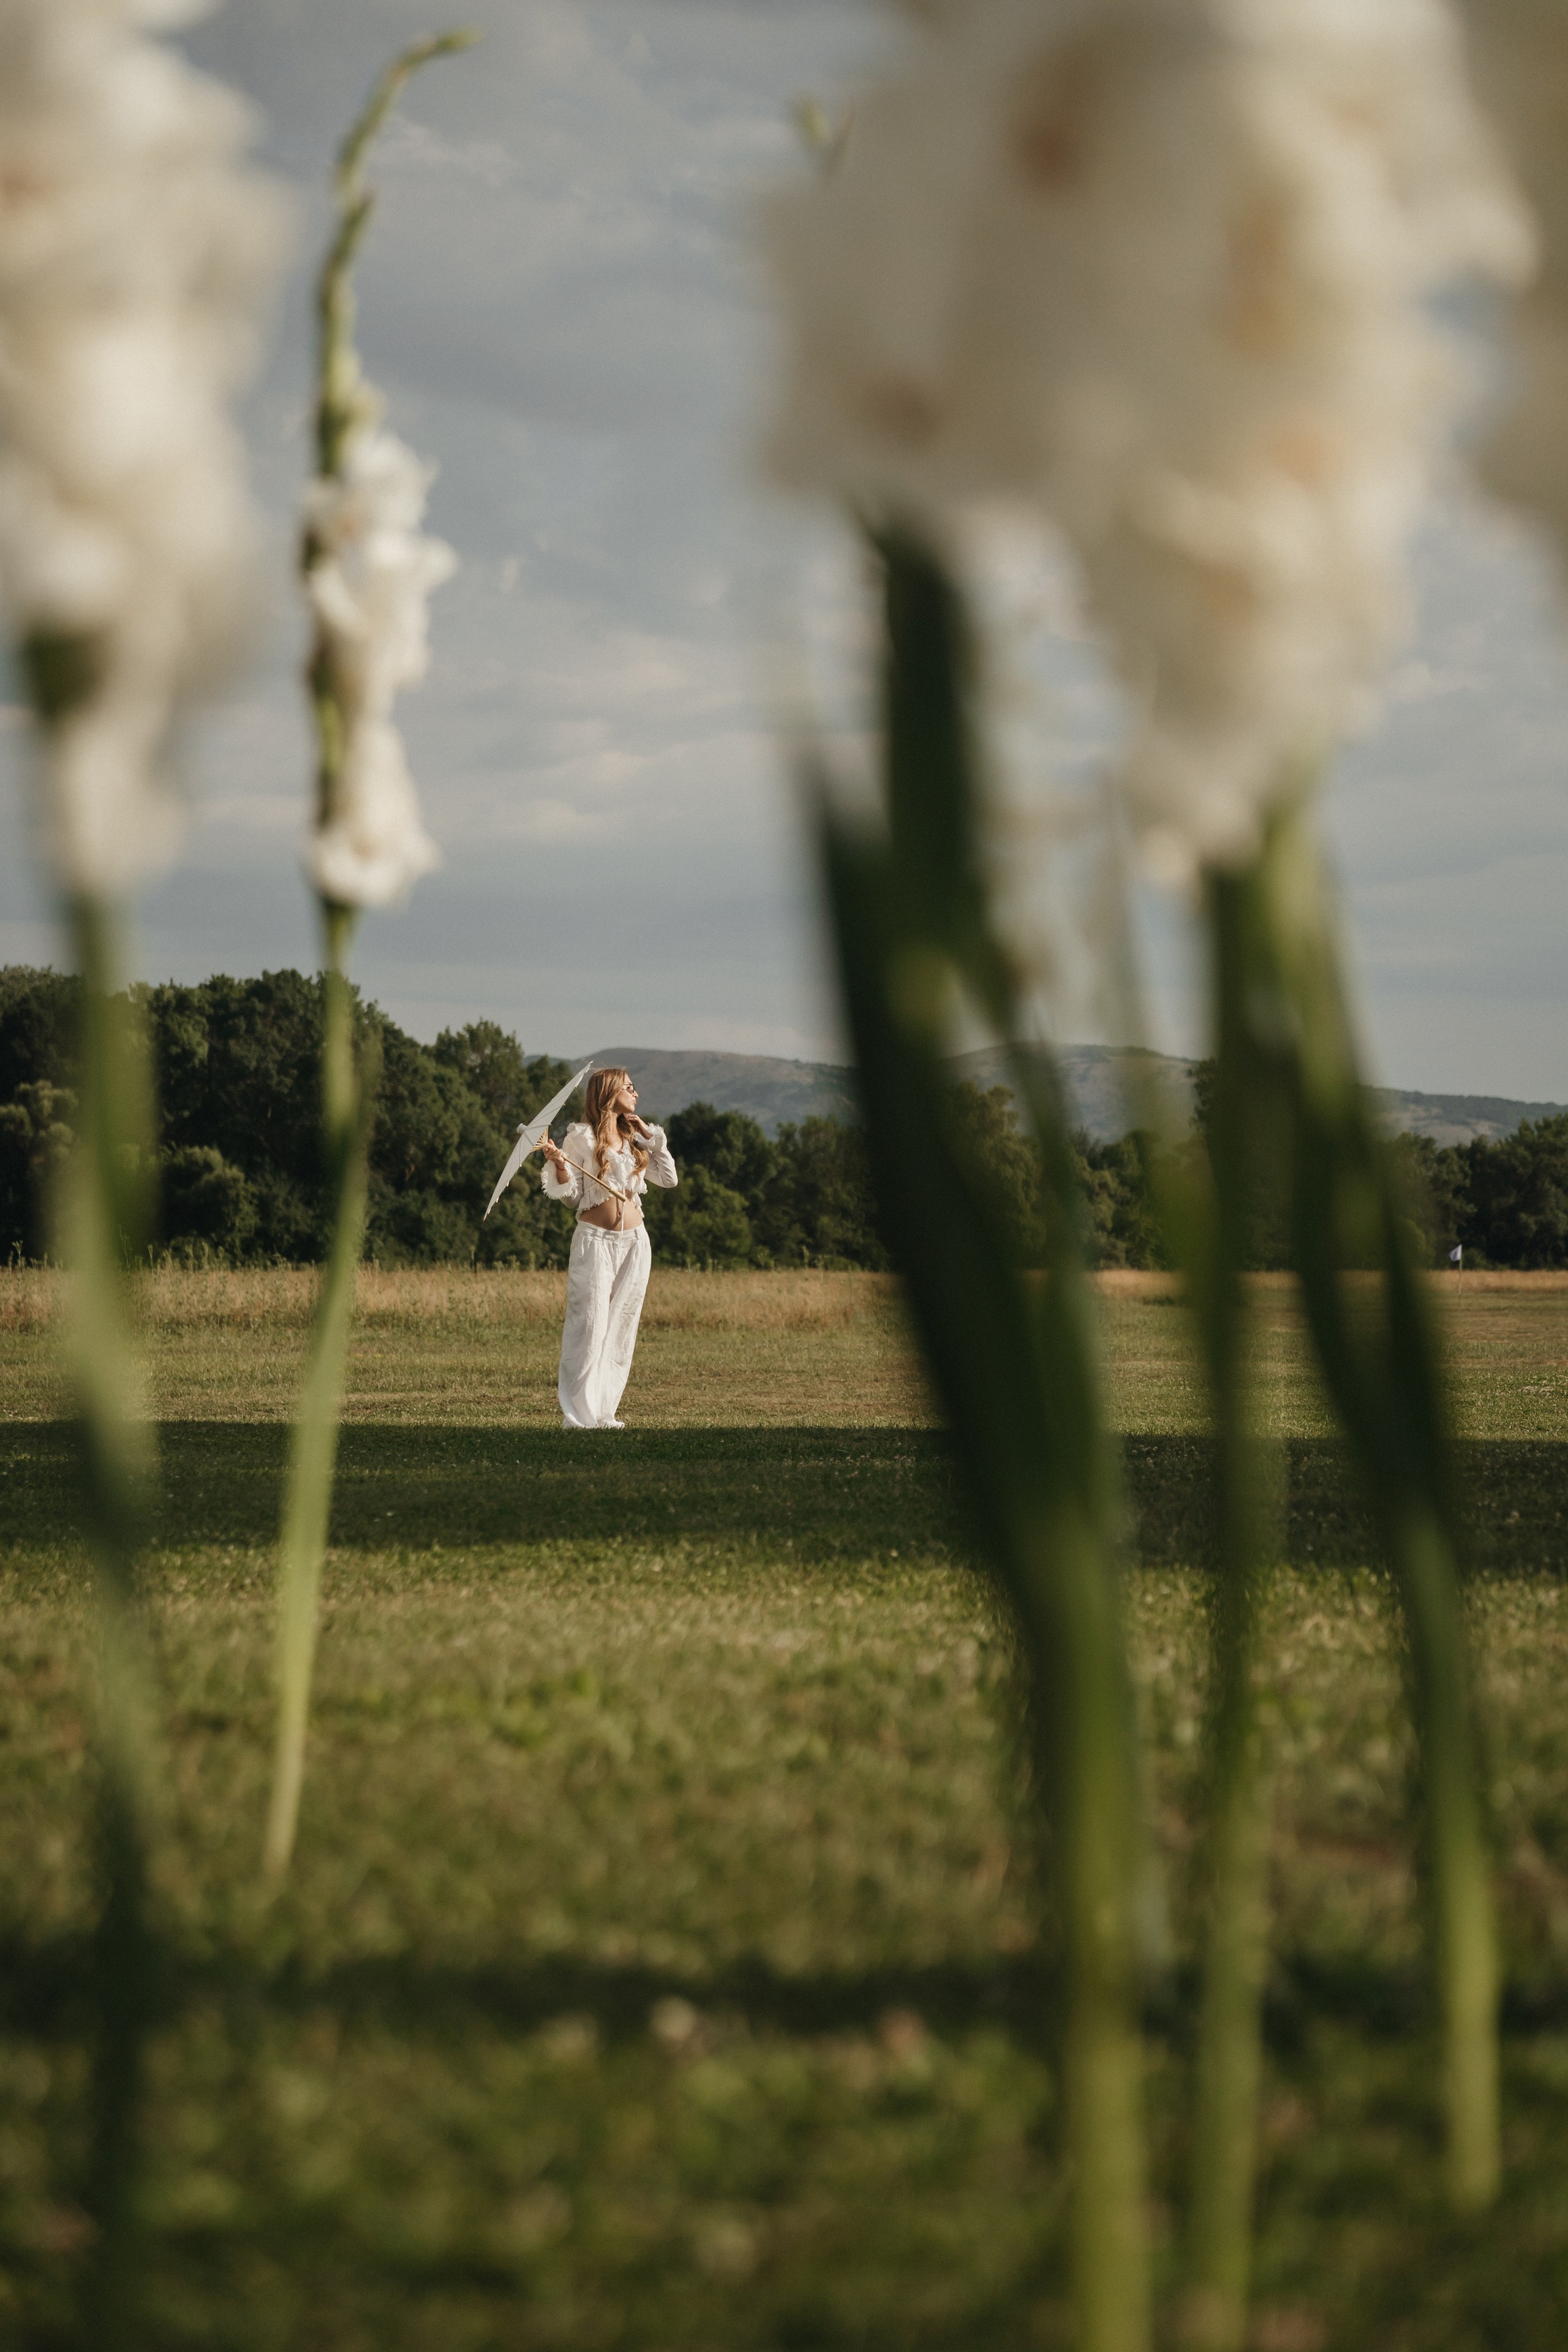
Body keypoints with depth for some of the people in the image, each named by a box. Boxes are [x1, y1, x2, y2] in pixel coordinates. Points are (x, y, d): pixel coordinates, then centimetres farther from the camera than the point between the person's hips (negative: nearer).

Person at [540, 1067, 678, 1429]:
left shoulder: (634, 1138, 13)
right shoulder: (583, 1136, -4)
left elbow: (669, 1178, 11)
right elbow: (568, 1192, -2)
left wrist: (651, 1136, 8)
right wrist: (558, 1163, -21)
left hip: (634, 1240, 6)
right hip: (595, 1239, -6)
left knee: (622, 1327, 5)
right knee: (590, 1327, -10)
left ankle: (605, 1412, 11)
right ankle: (580, 1415, -8)